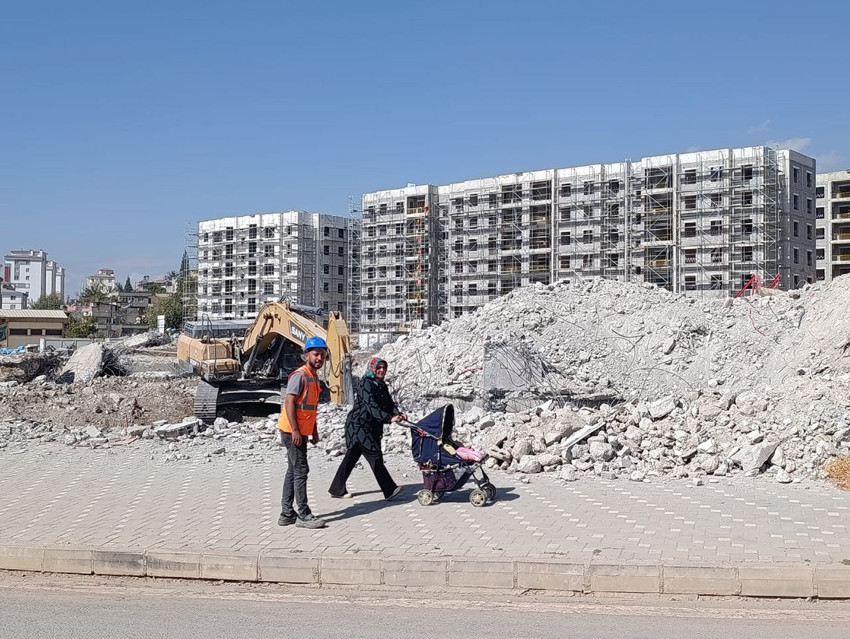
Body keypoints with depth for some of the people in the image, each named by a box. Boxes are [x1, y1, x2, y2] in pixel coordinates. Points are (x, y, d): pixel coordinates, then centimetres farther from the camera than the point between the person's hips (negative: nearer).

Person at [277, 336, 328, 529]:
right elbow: (289, 402, -20)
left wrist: (314, 431, 18)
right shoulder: (300, 375, -14)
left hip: (302, 432, 10)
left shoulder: (314, 377, 15)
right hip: (293, 431, -10)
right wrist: (295, 430, -23)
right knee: (300, 471, -7)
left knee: (293, 471, 12)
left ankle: (287, 514, 18)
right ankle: (304, 515, -3)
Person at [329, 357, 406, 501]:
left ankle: (337, 489, 21)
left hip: (372, 427, 9)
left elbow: (389, 404, 5)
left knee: (352, 456, 13)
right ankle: (389, 490, -11)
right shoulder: (366, 383, -14)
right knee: (375, 455, -11)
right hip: (359, 425, -9)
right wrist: (389, 418, -35)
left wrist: (398, 414, -16)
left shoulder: (382, 385, 14)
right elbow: (371, 406, -26)